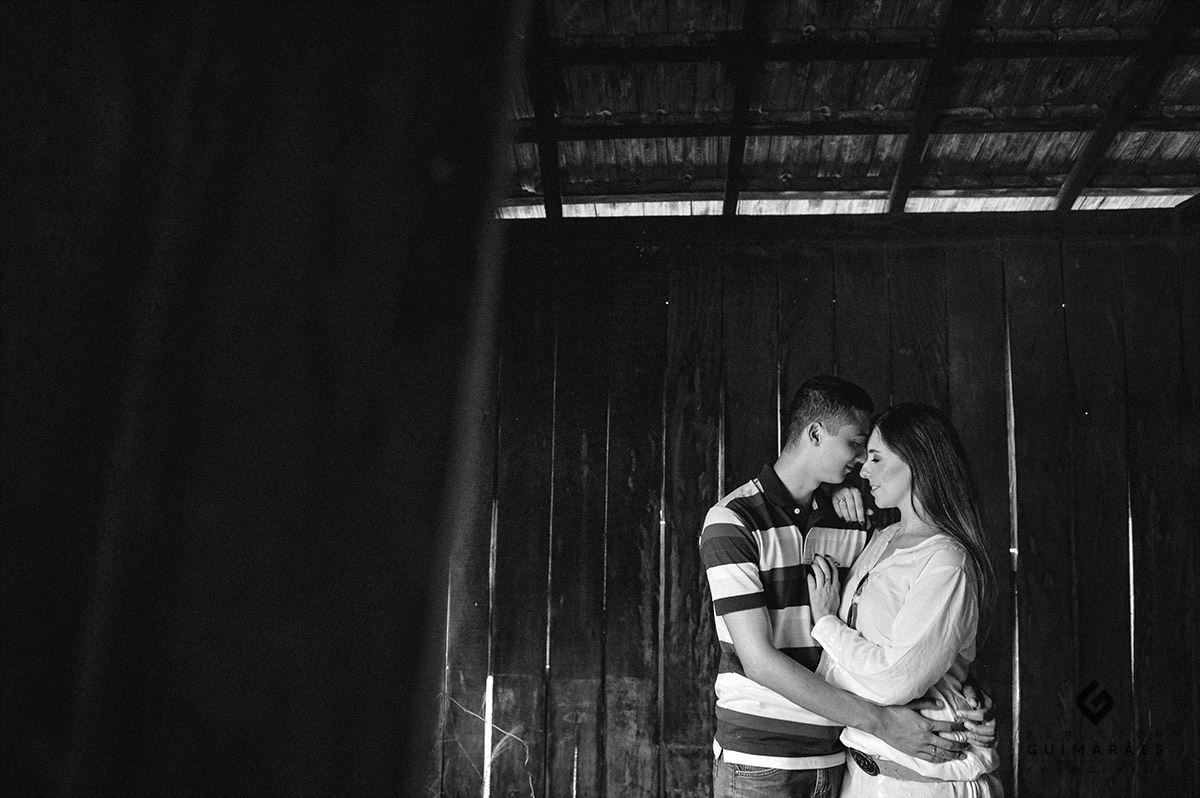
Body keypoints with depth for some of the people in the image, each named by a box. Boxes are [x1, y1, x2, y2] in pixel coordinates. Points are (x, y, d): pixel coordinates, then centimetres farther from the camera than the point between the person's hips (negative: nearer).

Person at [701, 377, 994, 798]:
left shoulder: (853, 524, 5)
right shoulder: (732, 522, -12)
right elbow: (758, 660, -18)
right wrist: (878, 721, -21)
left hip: (835, 757, 5)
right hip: (758, 761, -5)